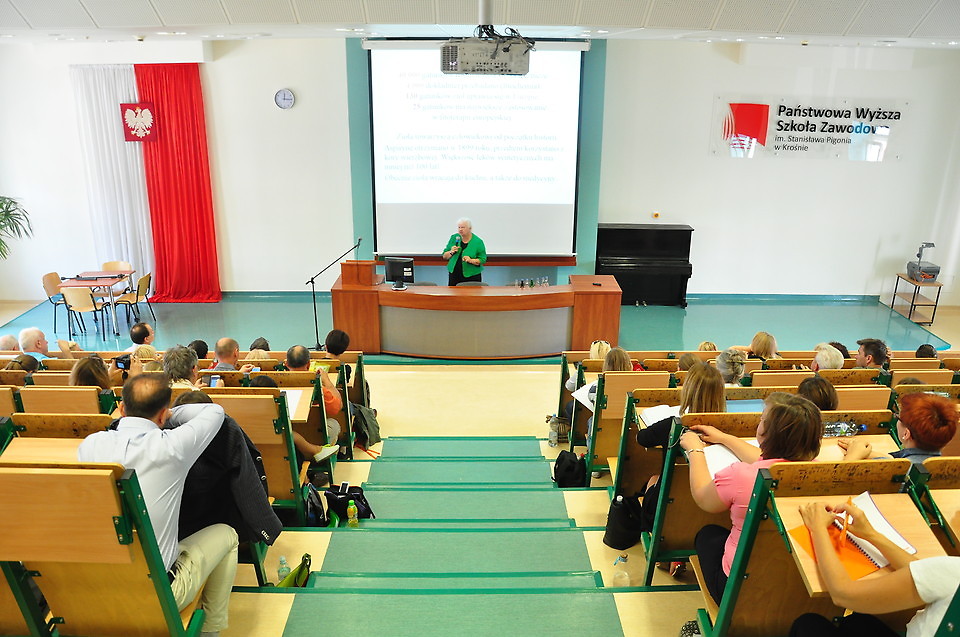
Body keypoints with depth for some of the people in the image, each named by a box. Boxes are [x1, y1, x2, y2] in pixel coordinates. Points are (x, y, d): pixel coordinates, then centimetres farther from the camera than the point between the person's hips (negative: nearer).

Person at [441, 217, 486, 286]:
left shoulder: (478, 242, -5)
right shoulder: (454, 238, 5)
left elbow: (483, 260, -4)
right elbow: (444, 257, 9)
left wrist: (471, 260, -20)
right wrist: (451, 252, -11)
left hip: (471, 276, -3)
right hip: (454, 275, 3)